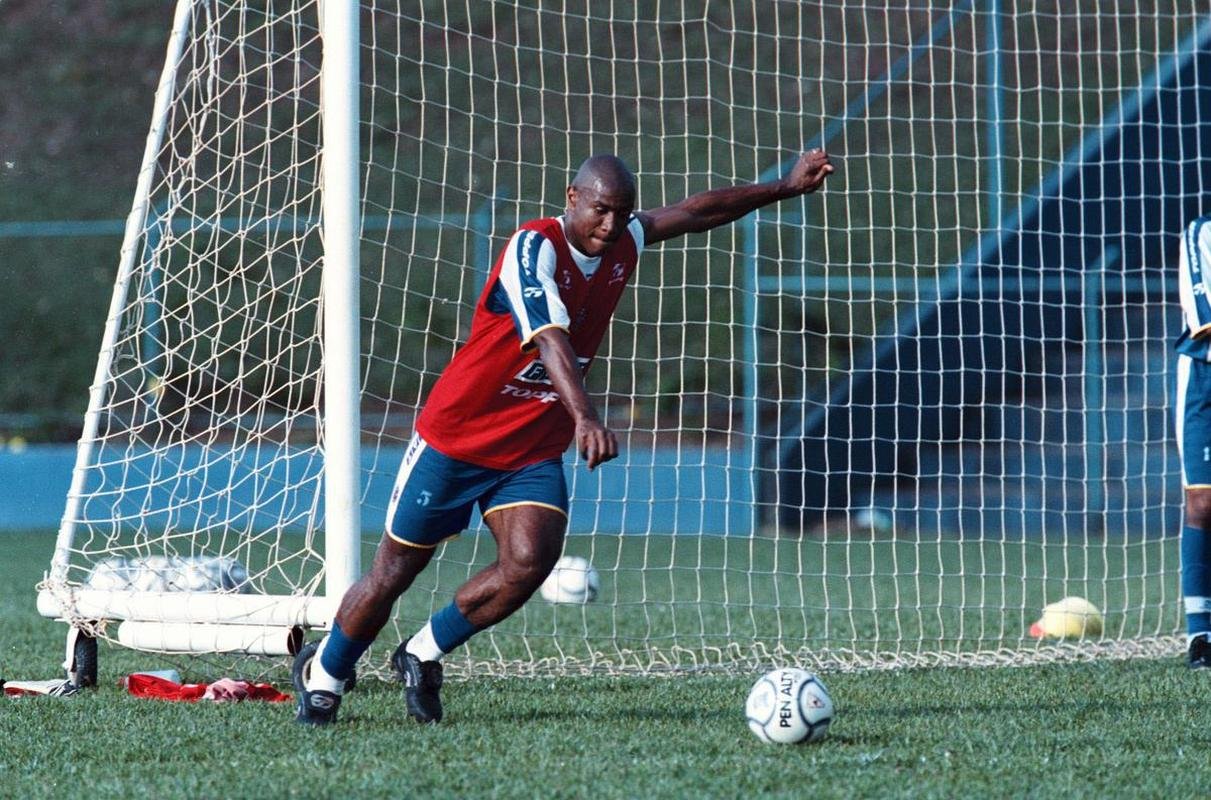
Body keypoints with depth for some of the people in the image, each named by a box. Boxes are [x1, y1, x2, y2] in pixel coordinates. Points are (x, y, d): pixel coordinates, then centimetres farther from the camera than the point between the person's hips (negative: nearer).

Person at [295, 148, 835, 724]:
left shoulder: (624, 244, -1)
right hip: (456, 437, -5)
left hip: (534, 451, 5)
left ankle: (423, 656, 4)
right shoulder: (533, 249, -24)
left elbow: (696, 212, 14)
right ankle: (323, 680, 25)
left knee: (529, 562, -18)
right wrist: (585, 417, -52)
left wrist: (786, 188, 19)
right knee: (394, 572, 2)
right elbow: (550, 339, -38)